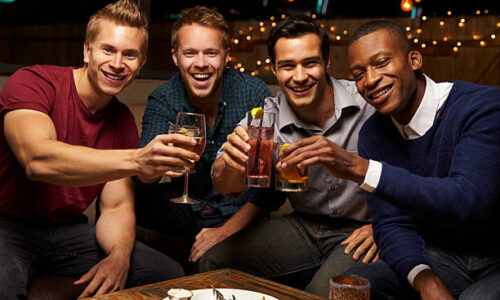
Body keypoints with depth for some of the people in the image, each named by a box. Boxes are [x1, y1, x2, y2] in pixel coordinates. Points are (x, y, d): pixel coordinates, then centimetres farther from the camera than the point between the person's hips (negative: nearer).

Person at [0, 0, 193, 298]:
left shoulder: (123, 120, 5)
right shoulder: (32, 82, -14)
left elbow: (116, 207, 3)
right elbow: (37, 159, -35)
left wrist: (119, 256, -20)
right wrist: (135, 160, -45)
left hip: (68, 230, 6)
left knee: (171, 275, -4)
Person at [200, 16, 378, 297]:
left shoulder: (369, 104, -16)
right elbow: (227, 186, -17)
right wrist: (231, 161, -41)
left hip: (362, 231, -4)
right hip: (305, 226, 4)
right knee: (215, 260, -7)